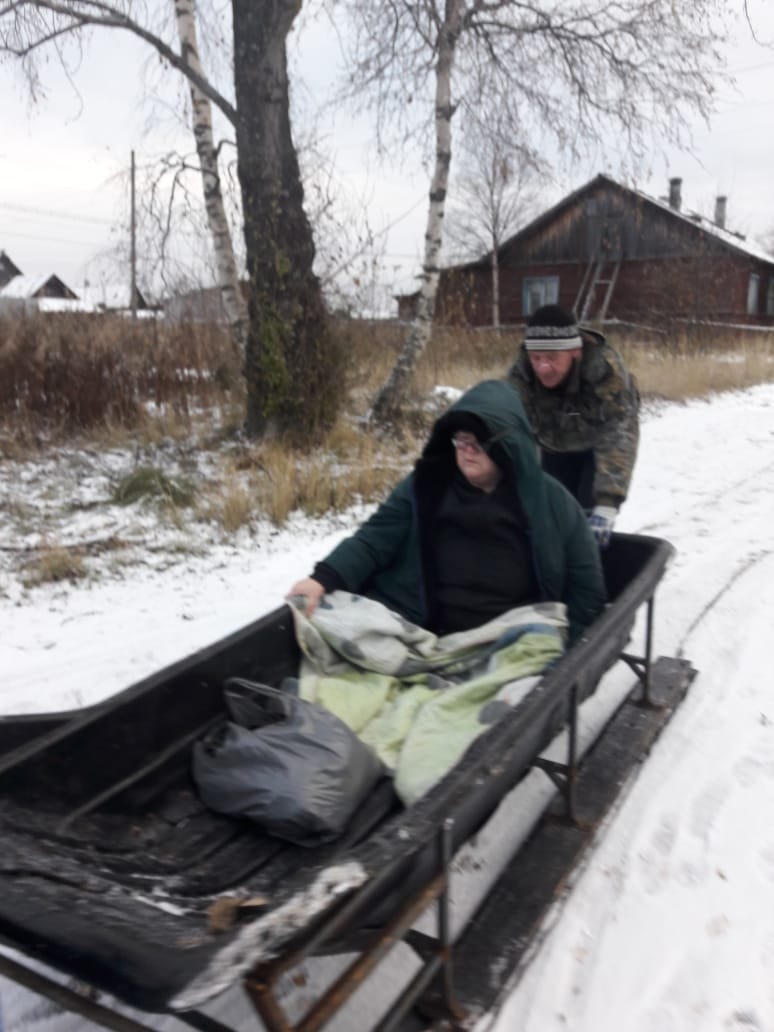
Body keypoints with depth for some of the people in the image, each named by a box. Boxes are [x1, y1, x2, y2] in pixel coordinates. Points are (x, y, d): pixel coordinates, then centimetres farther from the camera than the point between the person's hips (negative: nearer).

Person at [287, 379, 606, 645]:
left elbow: (585, 586, 11)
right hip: (423, 640, 1)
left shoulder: (553, 502, 6)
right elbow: (375, 538, -1)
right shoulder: (425, 485, 8)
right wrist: (324, 578, -18)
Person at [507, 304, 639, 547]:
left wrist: (607, 505, -54)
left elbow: (619, 436, -44)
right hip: (556, 448, 3)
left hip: (600, 445, -3)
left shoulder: (606, 369, -39)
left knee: (590, 518, -15)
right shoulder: (520, 374, -31)